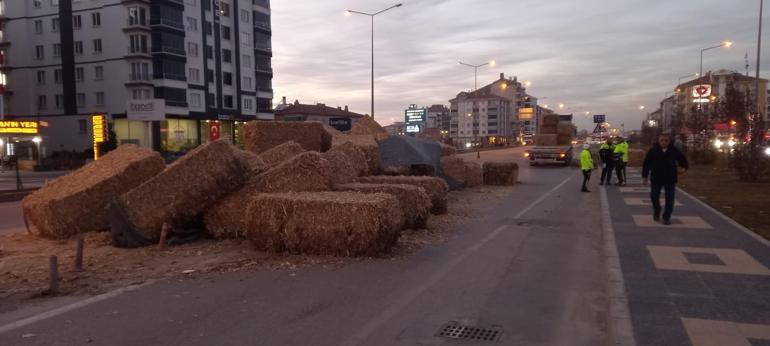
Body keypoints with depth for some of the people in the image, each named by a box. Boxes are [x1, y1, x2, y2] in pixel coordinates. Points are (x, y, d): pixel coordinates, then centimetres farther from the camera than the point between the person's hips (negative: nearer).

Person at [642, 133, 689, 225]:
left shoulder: (674, 151, 1)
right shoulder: (653, 151, -3)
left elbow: (683, 159, 16)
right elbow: (646, 164, -1)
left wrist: (684, 167, 1)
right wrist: (644, 176, -4)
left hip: (670, 179, 1)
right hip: (656, 179, -1)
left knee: (670, 199, 1)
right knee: (654, 196, 2)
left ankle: (666, 217, 12)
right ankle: (656, 211, 31)